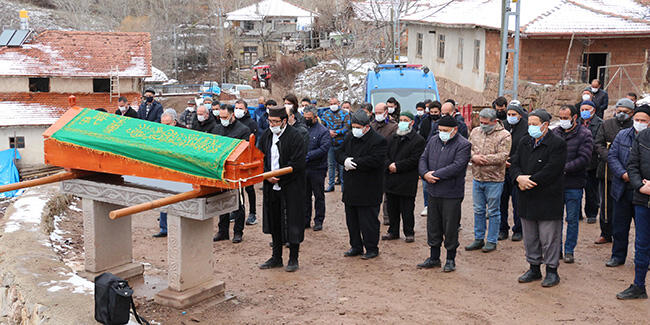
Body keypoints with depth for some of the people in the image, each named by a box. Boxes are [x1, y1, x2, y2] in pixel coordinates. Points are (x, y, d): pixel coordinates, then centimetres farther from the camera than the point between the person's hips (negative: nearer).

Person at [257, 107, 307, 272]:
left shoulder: (295, 137, -11)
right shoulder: (266, 135, 8)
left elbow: (296, 164, -16)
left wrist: (278, 177, -15)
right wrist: (267, 176, -6)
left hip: (291, 188, -6)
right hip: (271, 187, 6)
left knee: (292, 222, -1)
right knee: (274, 221, 13)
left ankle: (293, 259, 10)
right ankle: (276, 257, 24)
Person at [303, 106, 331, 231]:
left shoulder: (323, 131, -6)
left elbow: (323, 149, -16)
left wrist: (308, 155, -20)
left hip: (317, 169, -4)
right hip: (303, 169, 5)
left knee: (319, 196, 5)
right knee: (305, 196, 11)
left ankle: (319, 221, 14)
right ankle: (305, 220, 21)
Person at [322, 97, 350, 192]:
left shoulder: (344, 114, -1)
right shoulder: (326, 113, 9)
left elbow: (347, 127, -9)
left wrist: (336, 133, -17)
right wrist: (328, 132, -13)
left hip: (341, 143, -3)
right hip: (330, 143, 3)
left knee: (342, 164, 1)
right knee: (330, 164, 10)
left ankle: (343, 184, 10)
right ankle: (331, 184, 18)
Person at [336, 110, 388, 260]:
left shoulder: (378, 140, -12)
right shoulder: (349, 137, 11)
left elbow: (375, 161, -23)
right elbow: (339, 152, 12)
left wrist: (353, 163, -19)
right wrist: (345, 160, -12)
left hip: (368, 190, -7)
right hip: (350, 189, 7)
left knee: (368, 221, 0)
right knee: (351, 220, 15)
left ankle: (372, 248, 13)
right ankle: (356, 246, 27)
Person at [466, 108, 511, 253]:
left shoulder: (504, 135, -10)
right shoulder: (475, 131, 8)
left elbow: (502, 157, -18)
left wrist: (483, 158, -17)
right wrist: (473, 157, -14)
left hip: (494, 180, -5)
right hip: (477, 178, 5)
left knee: (493, 212, 5)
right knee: (478, 210, 14)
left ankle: (492, 241, 15)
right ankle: (479, 239, 25)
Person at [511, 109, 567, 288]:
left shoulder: (557, 144, -10)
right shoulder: (524, 142, 12)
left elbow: (550, 171, -19)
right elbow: (514, 164, 8)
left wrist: (528, 182, -17)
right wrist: (519, 178, -13)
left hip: (548, 200, -7)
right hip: (527, 200, 7)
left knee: (549, 238, 0)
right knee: (530, 238, 15)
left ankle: (552, 271, 12)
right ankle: (534, 268, 27)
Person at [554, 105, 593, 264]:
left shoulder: (584, 134, -5)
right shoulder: (555, 133, 8)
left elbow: (584, 159, -13)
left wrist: (564, 168, -20)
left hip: (574, 185, -3)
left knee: (572, 219, 6)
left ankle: (569, 250, 17)